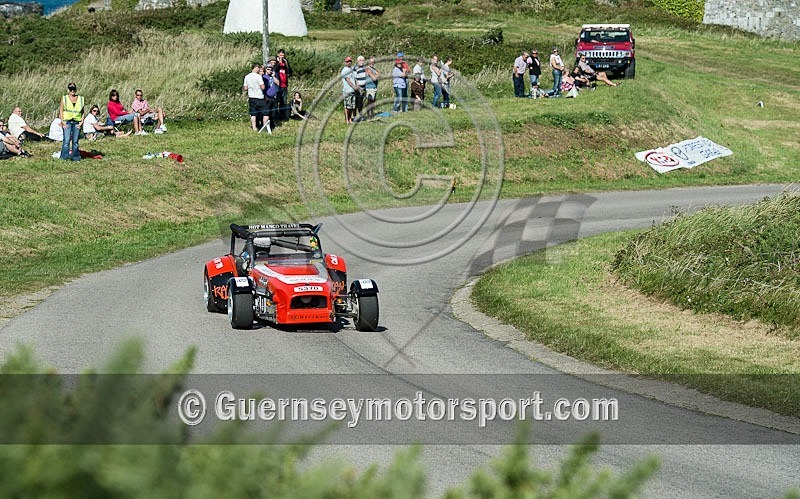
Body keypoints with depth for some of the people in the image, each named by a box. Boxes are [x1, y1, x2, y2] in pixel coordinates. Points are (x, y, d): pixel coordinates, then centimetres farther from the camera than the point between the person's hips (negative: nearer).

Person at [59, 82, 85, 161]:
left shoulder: (80, 99, 11)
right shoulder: (64, 98, 5)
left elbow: (83, 112, 14)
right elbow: (61, 111, 3)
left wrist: (81, 122, 2)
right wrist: (63, 122, -6)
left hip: (77, 122, 2)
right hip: (67, 122, -2)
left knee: (75, 141, 5)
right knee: (66, 140, -12)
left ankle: (75, 157, 13)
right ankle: (64, 157, -10)